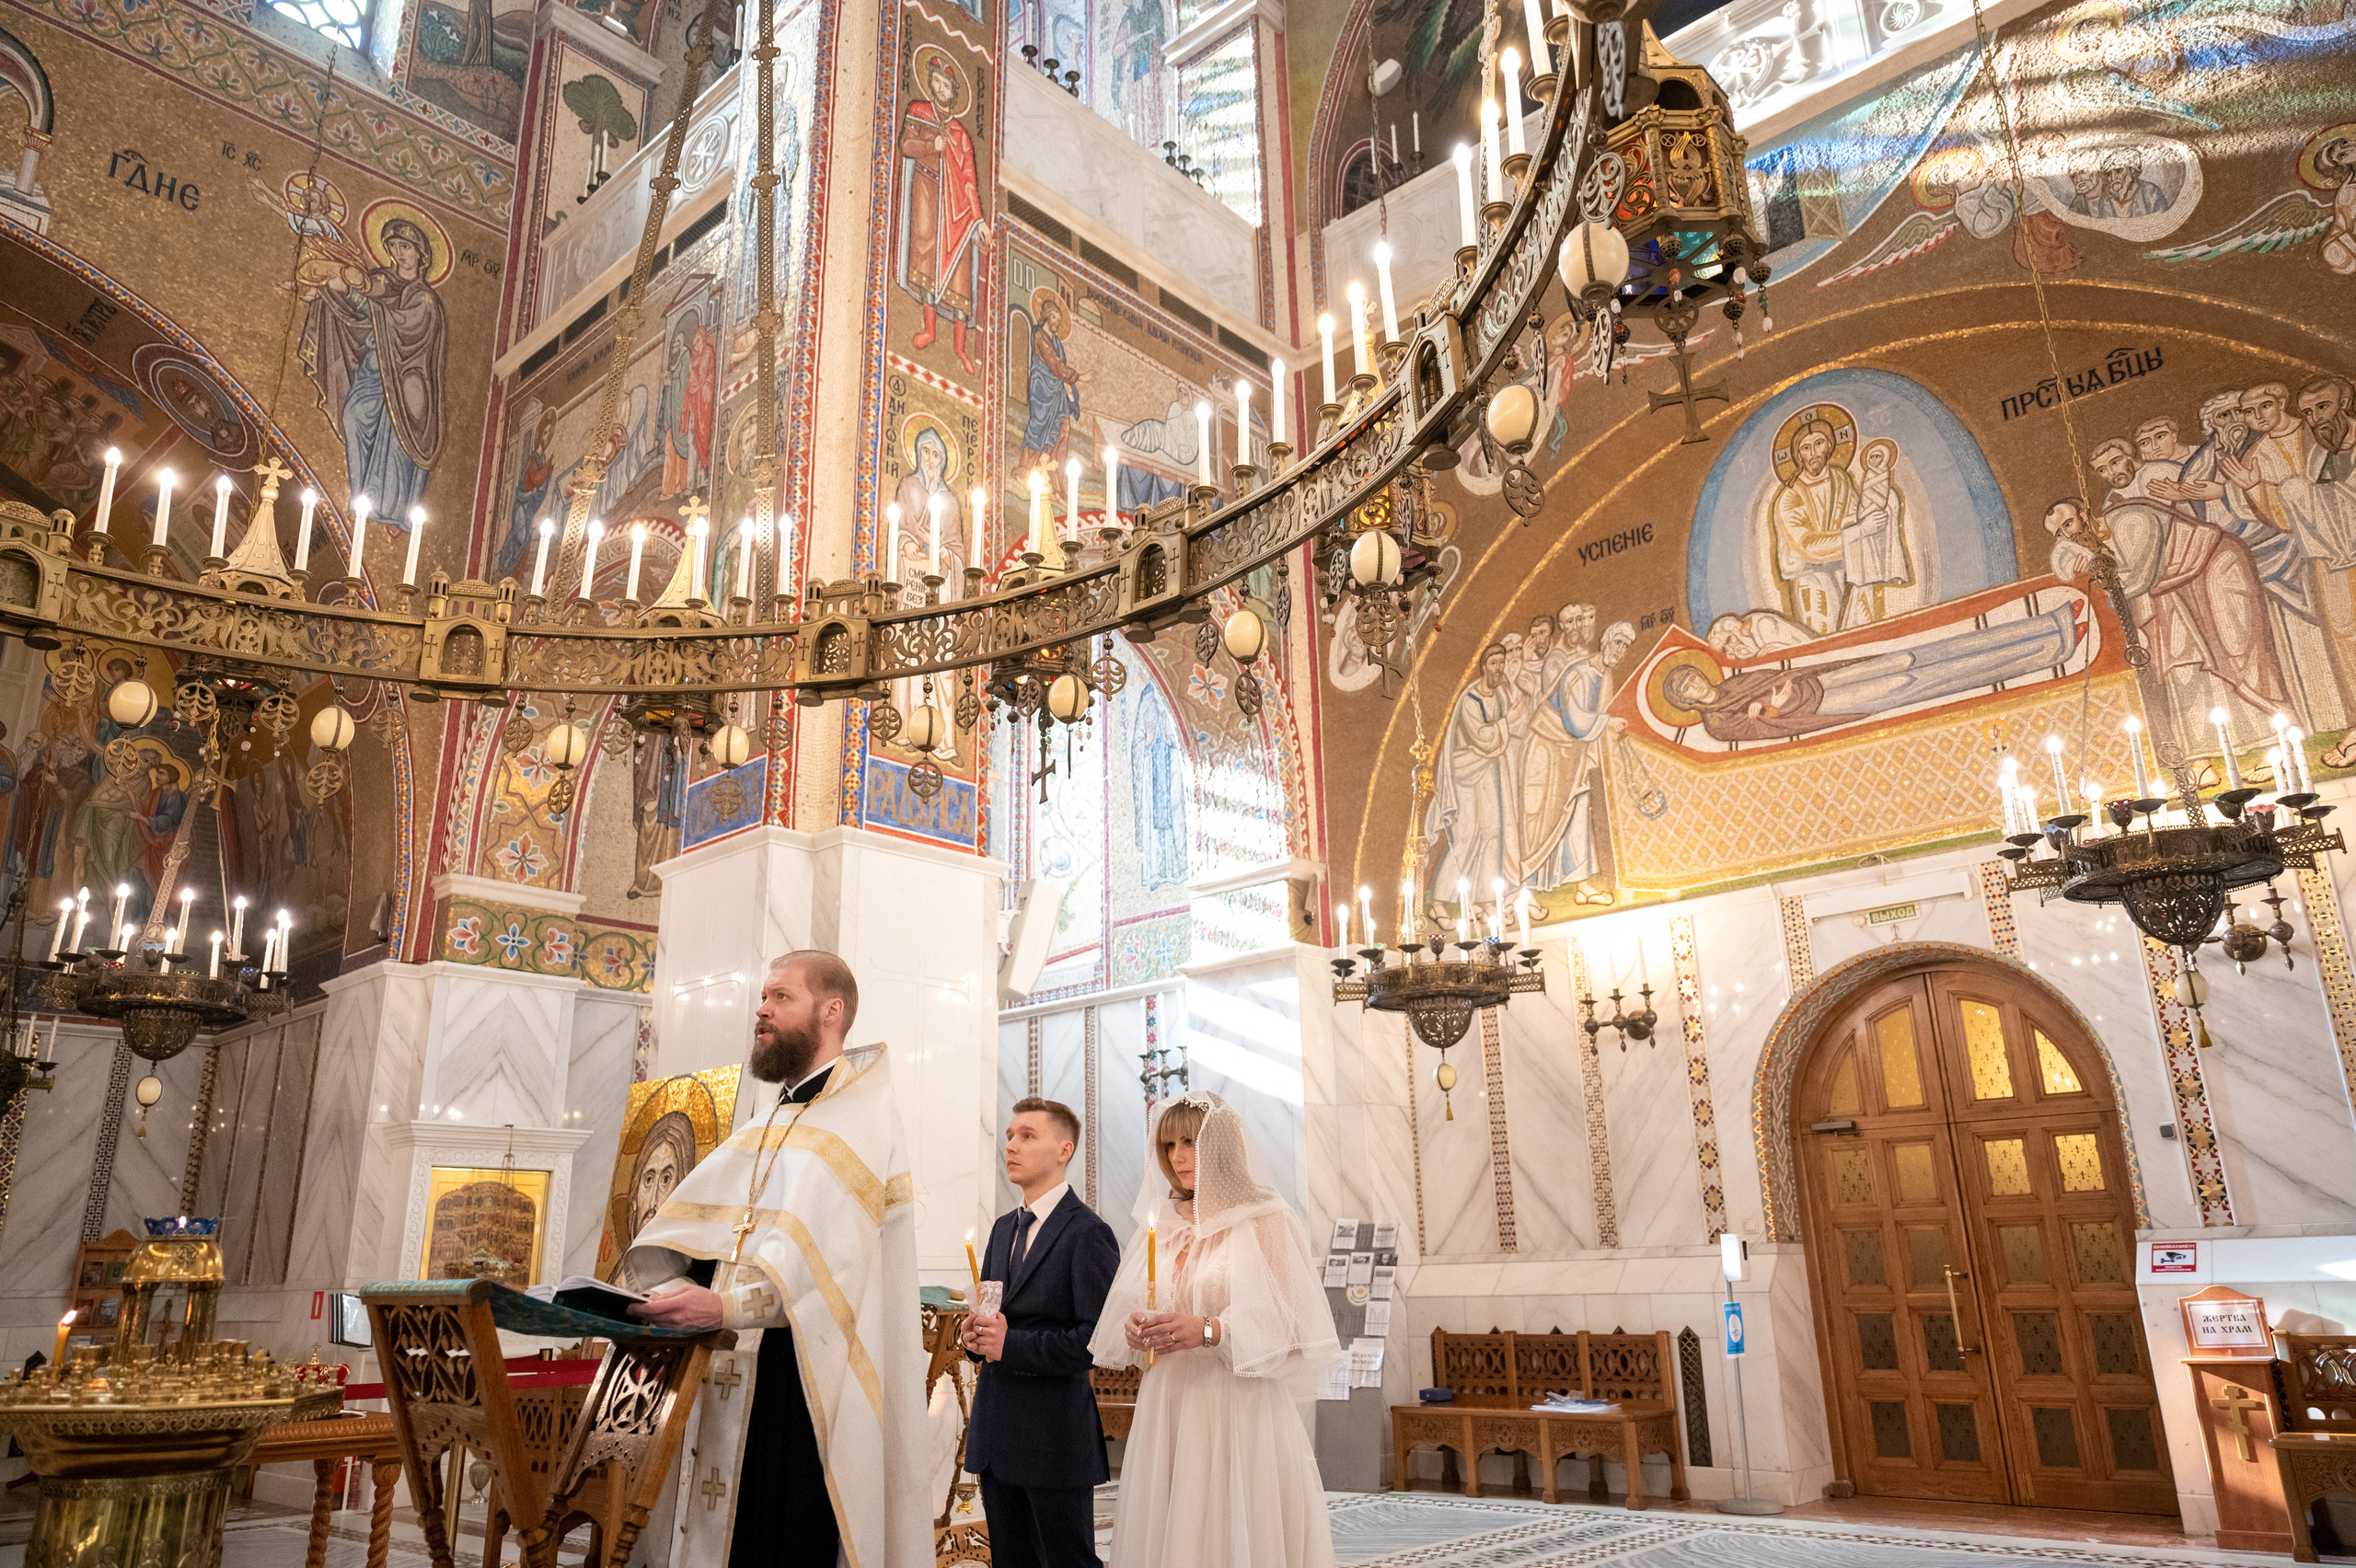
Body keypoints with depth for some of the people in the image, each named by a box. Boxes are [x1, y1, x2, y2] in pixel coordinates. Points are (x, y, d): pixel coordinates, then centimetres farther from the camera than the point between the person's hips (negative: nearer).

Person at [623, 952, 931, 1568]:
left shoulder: (863, 1121, -7)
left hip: (803, 1374, -7)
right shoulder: (769, 1121, 20)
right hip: (736, 1365, 7)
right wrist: (671, 1288, -9)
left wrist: (727, 1306, -31)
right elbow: (693, 1218, 9)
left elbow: (829, 1257, -21)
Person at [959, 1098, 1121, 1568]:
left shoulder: (1088, 1232, -13)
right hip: (995, 1431, 8)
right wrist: (976, 1335, -1)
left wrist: (1012, 1345, -21)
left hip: (1056, 1435, -8)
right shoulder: (1003, 1228, 13)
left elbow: (1098, 1337, -20)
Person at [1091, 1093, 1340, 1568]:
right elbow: (1124, 1310, 16)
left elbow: (1287, 1324, -10)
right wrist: (1134, 1329, -6)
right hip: (1166, 1407, 5)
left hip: (1241, 1409, -5)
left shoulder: (1266, 1221, -3)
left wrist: (1209, 1331, -21)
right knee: (1164, 1529, 5)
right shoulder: (1161, 1225, 13)